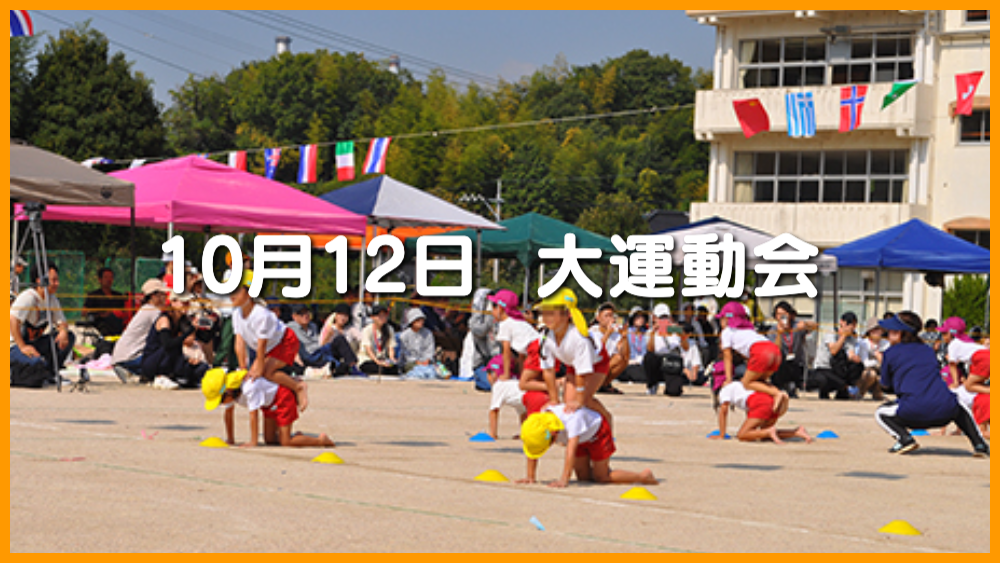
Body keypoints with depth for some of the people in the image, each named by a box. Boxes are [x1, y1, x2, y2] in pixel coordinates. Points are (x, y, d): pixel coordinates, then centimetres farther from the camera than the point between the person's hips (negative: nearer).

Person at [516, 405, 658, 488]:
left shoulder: (571, 417, -46)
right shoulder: (539, 419, -26)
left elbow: (571, 450, -52)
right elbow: (532, 454, -17)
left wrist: (564, 480, -54)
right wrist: (531, 478, -20)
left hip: (597, 433, -6)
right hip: (581, 439, 7)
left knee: (601, 478, -4)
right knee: (584, 477, 7)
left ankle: (644, 477, 9)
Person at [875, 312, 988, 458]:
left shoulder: (891, 353, 11)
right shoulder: (928, 350, 24)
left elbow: (886, 386, 20)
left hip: (914, 414, -5)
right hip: (945, 413, 5)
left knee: (881, 413, 22)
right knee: (961, 408, 39)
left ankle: (905, 439, -3)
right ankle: (979, 444, 21)